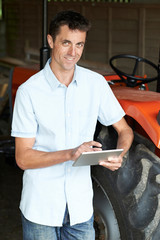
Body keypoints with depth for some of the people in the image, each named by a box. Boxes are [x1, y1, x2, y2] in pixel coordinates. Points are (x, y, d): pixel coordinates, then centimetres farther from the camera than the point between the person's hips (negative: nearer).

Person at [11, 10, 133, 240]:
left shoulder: (96, 83, -1)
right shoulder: (29, 91, -12)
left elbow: (124, 130, 8)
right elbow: (23, 158, -13)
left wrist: (119, 157, -14)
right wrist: (70, 154, -27)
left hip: (80, 206, 3)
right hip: (40, 207, -3)